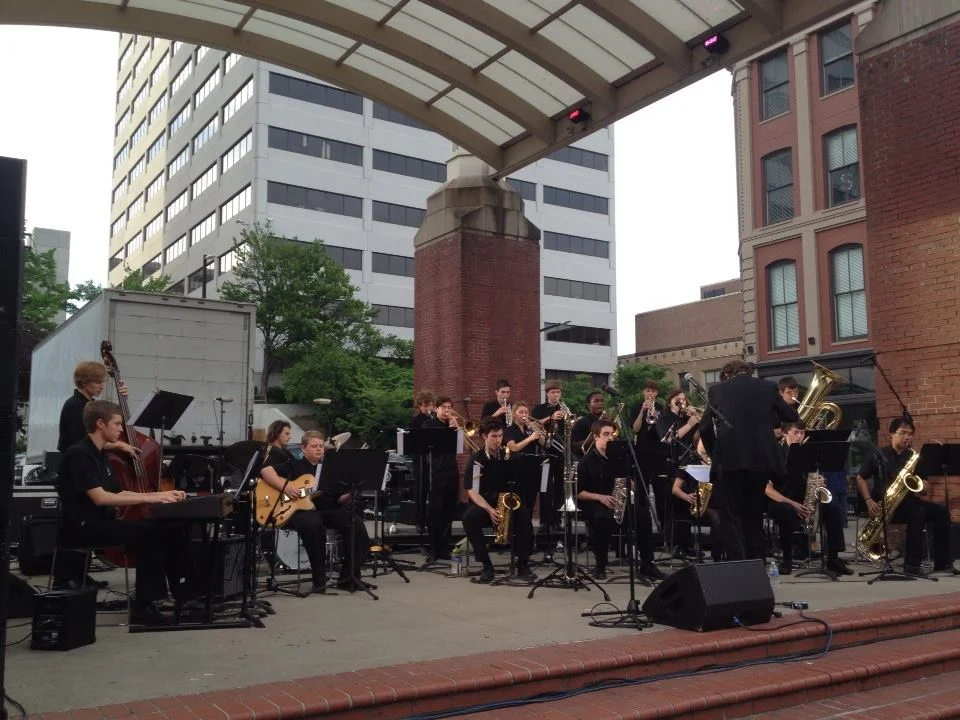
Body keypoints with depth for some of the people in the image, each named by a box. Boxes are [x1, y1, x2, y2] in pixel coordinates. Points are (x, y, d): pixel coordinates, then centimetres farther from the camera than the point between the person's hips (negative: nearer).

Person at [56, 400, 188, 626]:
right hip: (81, 528, -9)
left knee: (170, 530, -8)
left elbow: (117, 494, 15)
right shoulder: (79, 453, -14)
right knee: (149, 532, -28)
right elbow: (100, 497, -23)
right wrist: (149, 498, -22)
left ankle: (184, 598, -3)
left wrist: (159, 496, 4)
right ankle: (143, 607, -18)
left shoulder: (99, 454, 16)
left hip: (102, 523, 9)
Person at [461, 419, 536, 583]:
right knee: (469, 517, -34)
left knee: (524, 514, -32)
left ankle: (523, 564, -22)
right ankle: (486, 565, -23)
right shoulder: (476, 459, -1)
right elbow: (472, 491, -9)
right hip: (483, 505, -1)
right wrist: (489, 510, -23)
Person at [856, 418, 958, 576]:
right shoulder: (879, 454, 0)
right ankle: (912, 564, -29)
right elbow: (860, 478, -1)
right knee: (918, 512, -31)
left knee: (941, 512, -16)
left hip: (907, 500, 5)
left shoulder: (912, 457, 12)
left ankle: (943, 562, -10)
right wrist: (869, 501, -14)